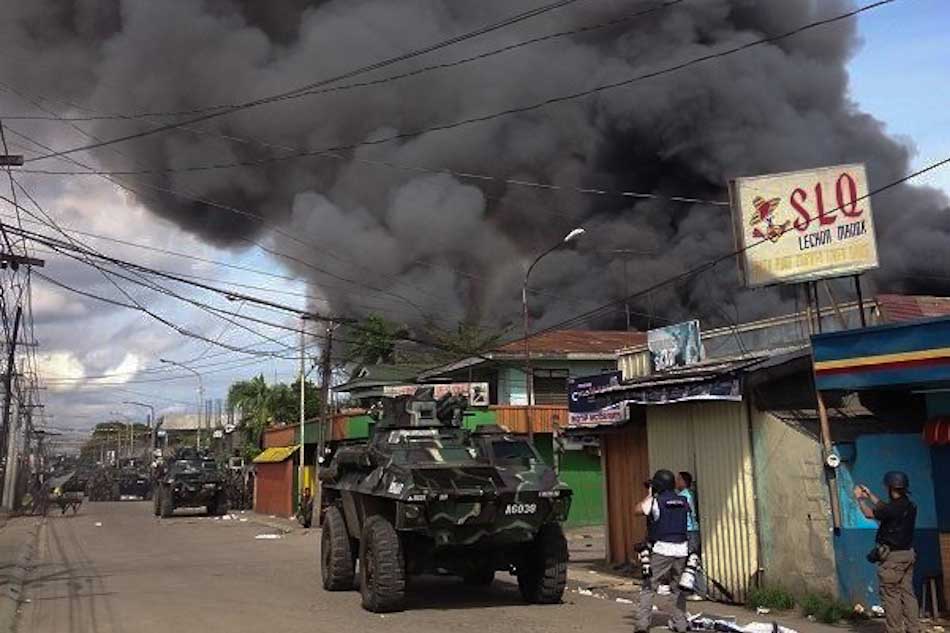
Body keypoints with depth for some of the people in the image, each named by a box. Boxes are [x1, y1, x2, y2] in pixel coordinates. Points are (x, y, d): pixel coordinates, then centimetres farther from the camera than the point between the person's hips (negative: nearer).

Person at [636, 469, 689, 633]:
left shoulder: (655, 501, -8)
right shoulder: (683, 502, 7)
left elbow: (638, 510, 3)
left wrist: (650, 495, 14)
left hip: (662, 548, -4)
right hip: (682, 549, 4)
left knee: (648, 587, 1)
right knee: (678, 587, 15)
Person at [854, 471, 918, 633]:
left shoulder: (894, 508, -19)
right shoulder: (910, 506, 7)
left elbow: (869, 514, -8)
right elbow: (884, 509, 22)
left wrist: (860, 498, 8)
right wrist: (870, 496, 29)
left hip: (892, 556, -8)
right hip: (907, 554, 8)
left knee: (891, 595, -2)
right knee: (907, 593, 10)